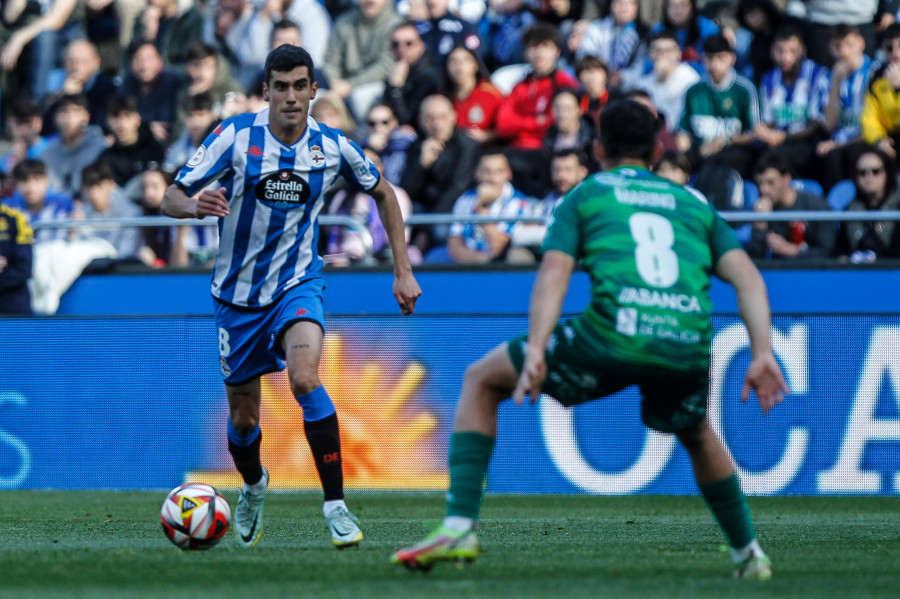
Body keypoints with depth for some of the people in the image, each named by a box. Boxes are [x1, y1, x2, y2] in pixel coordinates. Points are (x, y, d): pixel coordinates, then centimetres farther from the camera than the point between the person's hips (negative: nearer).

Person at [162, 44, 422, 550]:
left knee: (306, 378, -29)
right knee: (244, 416, 10)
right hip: (239, 294, 1)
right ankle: (254, 487, 45)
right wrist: (195, 205, -40)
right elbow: (172, 198, -16)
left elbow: (382, 192, 10)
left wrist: (403, 270, 6)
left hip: (298, 284, -1)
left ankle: (336, 504, -22)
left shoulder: (333, 147, -9)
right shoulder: (236, 137, -15)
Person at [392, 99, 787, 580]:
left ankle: (460, 526, 5)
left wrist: (535, 353, -9)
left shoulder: (583, 195, 20)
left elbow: (553, 274, 2)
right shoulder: (694, 202, 28)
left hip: (612, 336, -3)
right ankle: (748, 554, 39)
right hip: (689, 346, 3)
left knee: (480, 381, 18)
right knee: (697, 433, 39)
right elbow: (748, 278, 15)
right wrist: (762, 355, 8)